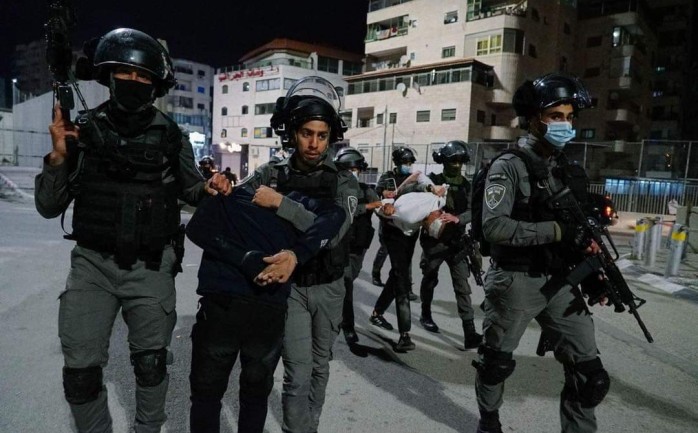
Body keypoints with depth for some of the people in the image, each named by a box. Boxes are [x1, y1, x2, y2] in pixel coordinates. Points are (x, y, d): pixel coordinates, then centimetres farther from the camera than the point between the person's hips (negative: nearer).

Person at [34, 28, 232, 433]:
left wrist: (208, 188, -12)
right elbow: (49, 207, 0)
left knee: (151, 364, 13)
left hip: (151, 268, 0)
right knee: (81, 371, 3)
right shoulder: (84, 130, -3)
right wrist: (59, 156, -16)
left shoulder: (171, 138, -4)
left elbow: (190, 189, 10)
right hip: (93, 264, 1)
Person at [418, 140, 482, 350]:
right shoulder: (433, 181, -5)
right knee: (430, 280, 14)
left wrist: (457, 218, -24)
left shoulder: (465, 185, 5)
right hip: (434, 240, -2)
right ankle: (425, 315, 37)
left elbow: (472, 211, -6)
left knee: (462, 286, -5)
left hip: (456, 242, 2)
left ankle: (469, 333, -7)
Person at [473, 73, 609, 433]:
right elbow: (494, 227, -22)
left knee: (590, 373, 3)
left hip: (560, 283, 6)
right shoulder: (508, 167, -10)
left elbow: (578, 228, 18)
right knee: (497, 363, 13)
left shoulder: (568, 169, 11)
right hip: (514, 283, -5)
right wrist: (557, 231, -23)